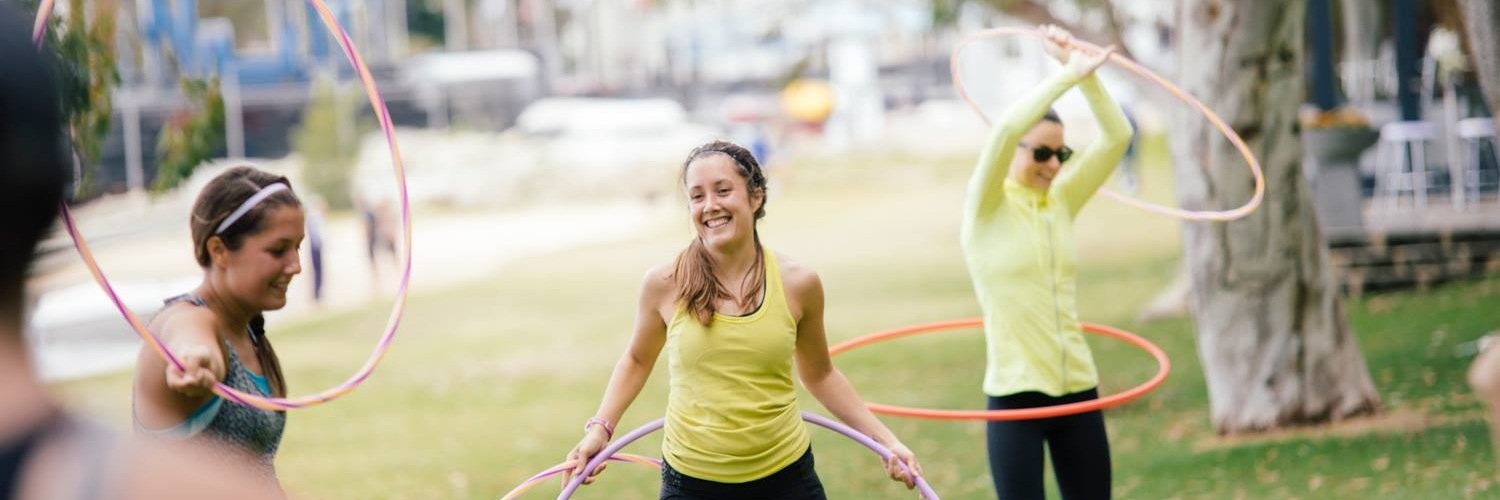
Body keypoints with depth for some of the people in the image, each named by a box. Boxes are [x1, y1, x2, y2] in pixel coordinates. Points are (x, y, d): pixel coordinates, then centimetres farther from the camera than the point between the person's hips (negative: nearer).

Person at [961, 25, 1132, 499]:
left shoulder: (1062, 200, 8)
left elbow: (1117, 136, 1)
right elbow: (1006, 127, -21)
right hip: (1016, 393, -5)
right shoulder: (987, 208, -5)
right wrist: (1068, 75, -19)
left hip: (1077, 388, 5)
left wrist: (1085, 75, -9)